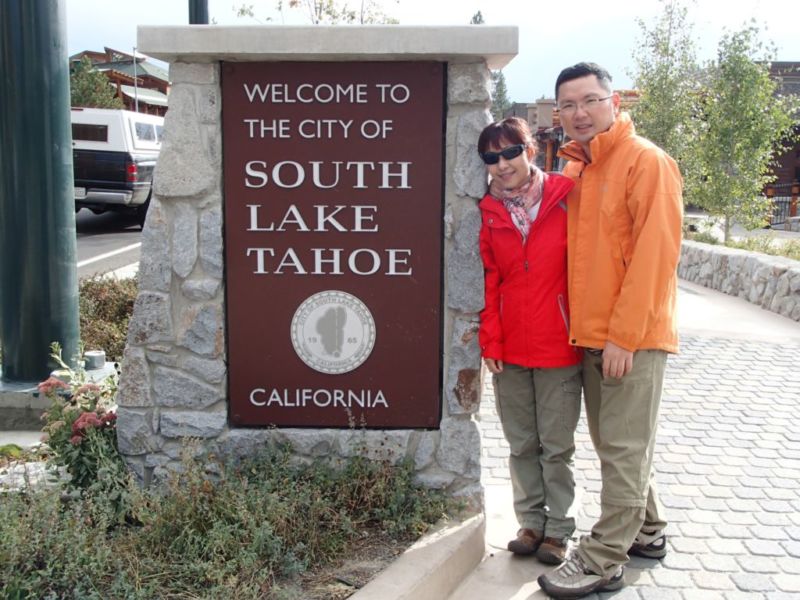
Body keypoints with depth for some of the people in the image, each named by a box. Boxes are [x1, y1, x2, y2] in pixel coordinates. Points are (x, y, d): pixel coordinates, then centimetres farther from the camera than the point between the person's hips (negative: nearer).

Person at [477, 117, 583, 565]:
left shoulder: (565, 198, -5)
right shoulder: (491, 213, 5)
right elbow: (490, 282, 7)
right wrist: (491, 341, 2)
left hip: (559, 347, -3)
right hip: (510, 351, 3)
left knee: (557, 447, 7)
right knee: (522, 445, 14)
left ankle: (558, 529, 23)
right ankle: (531, 522, 29)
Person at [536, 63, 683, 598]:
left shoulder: (647, 162, -11)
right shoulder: (577, 169, 14)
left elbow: (654, 256, -17)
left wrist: (623, 335, -18)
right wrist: (582, 328, 9)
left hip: (632, 338, -8)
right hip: (591, 335, 8)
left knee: (625, 450, 0)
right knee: (613, 444, 17)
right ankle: (647, 532, 34)